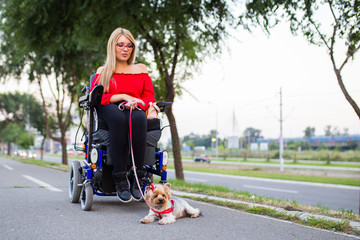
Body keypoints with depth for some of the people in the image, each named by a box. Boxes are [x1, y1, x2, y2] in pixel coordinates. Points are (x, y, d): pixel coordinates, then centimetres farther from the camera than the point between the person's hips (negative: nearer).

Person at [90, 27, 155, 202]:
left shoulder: (141, 69, 24)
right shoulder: (103, 71, 20)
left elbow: (150, 97, 14)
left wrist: (136, 103, -9)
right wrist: (122, 97, -7)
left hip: (136, 110, 1)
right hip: (110, 110, -1)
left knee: (138, 118, -39)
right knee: (118, 117, -40)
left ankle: (138, 177, -38)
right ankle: (120, 179, -42)